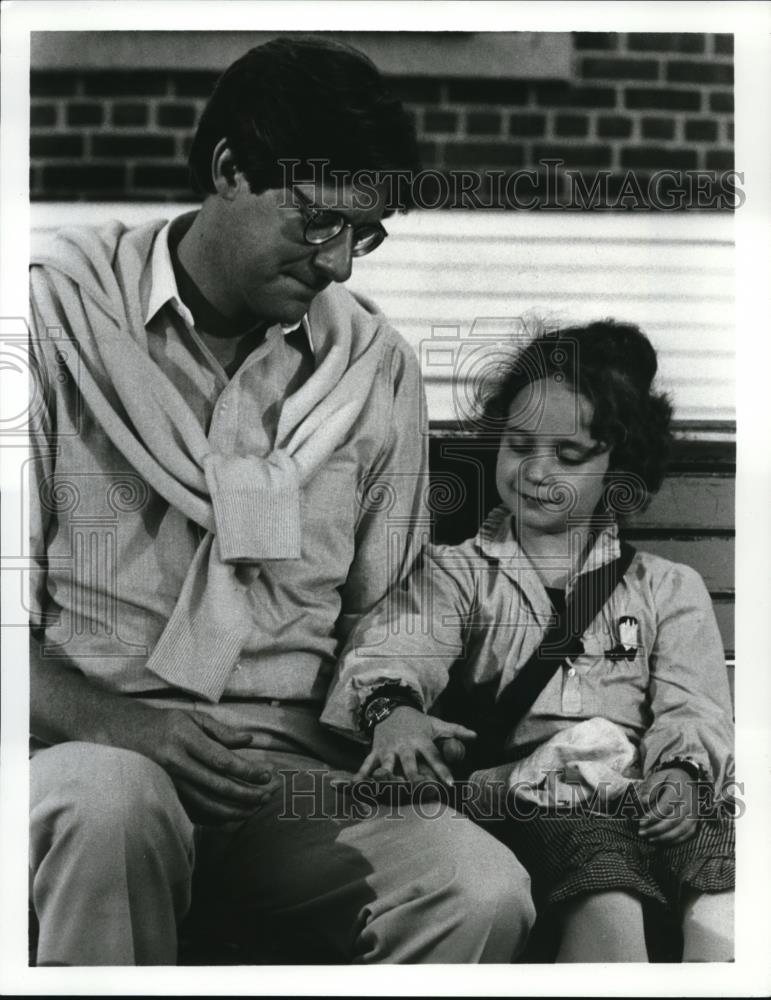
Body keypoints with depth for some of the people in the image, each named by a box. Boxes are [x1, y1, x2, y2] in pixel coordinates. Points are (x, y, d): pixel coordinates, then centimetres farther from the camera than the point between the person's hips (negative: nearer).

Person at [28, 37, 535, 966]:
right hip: (90, 746, -2)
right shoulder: (60, 316, 0)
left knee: (485, 896, -23)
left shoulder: (377, 368, 10)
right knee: (115, 802, -38)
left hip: (293, 773, 3)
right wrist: (123, 726, -18)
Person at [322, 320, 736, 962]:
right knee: (606, 902, -36)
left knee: (723, 909, -32)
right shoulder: (458, 572, 19)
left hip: (655, 789, 2)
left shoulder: (669, 589, 25)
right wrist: (394, 705, -28)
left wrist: (683, 770, -13)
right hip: (537, 792, -2)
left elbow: (692, 706, 12)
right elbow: (397, 643, -3)